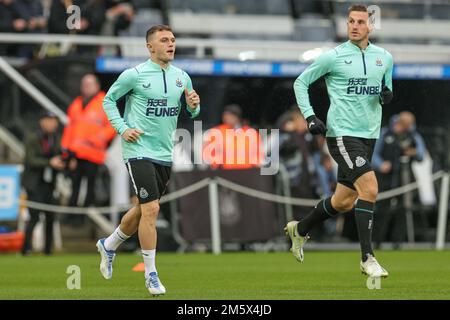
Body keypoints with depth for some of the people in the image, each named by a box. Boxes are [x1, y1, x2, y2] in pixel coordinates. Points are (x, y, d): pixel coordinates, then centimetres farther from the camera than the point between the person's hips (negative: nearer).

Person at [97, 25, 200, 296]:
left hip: (165, 154, 6)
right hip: (139, 150, -6)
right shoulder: (134, 74, -7)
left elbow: (192, 112, 18)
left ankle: (109, 245, 42)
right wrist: (122, 129, -8)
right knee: (151, 209, -14)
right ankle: (151, 275, -6)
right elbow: (109, 100, 3)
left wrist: (194, 106, -6)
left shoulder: (182, 77, 8)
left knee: (144, 209, 16)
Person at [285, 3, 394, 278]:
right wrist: (310, 116, -7)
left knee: (344, 201, 12)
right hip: (341, 134, -6)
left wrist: (387, 96, -3)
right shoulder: (333, 57, -5)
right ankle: (367, 258, -16)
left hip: (369, 135, 6)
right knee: (370, 187, -22)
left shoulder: (384, 57, 8)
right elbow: (300, 82, 4)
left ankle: (300, 230, 38)